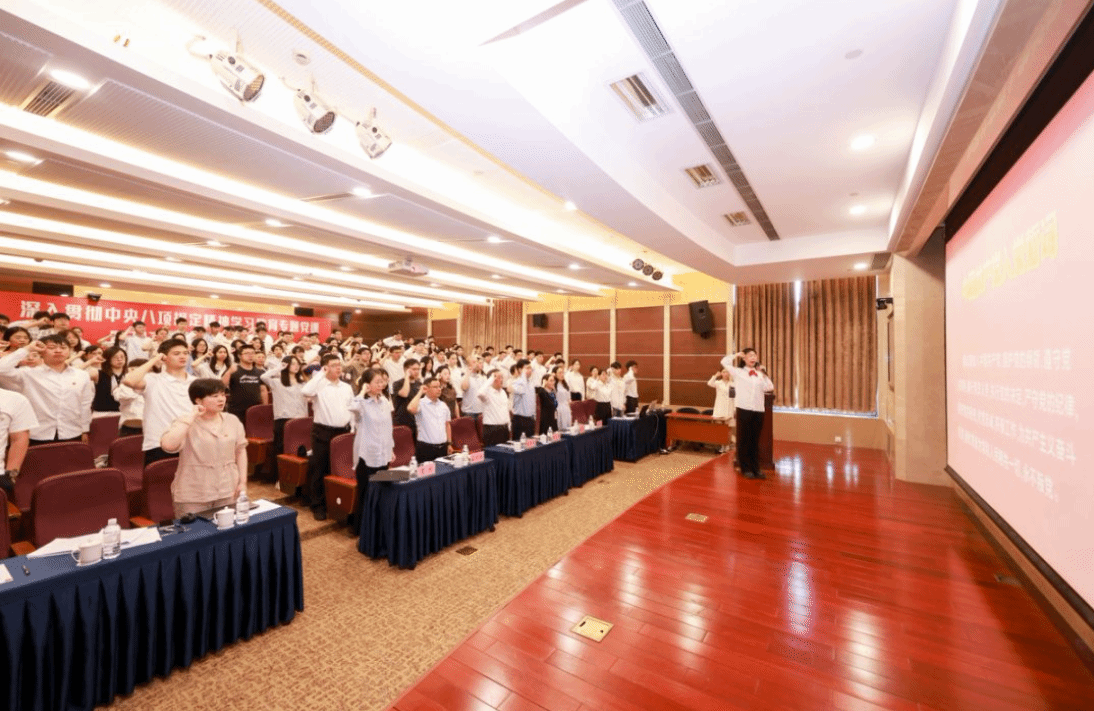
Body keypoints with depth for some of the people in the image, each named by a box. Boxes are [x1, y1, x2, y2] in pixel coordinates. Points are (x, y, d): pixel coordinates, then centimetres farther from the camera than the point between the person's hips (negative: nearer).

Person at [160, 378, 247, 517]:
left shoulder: (233, 420, 3)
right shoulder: (185, 423, -8)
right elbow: (167, 445, -28)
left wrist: (242, 482, 2)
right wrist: (190, 417, -22)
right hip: (193, 496, -3)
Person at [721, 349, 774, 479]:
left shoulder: (760, 374, 13)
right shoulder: (738, 372, 3)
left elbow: (770, 388, 3)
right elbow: (725, 362, -5)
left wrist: (764, 374, 3)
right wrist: (737, 355, 6)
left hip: (758, 410, 4)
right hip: (744, 409, -4)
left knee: (755, 440, 10)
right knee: (744, 440, 3)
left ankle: (756, 468, 18)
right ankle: (746, 469, 12)